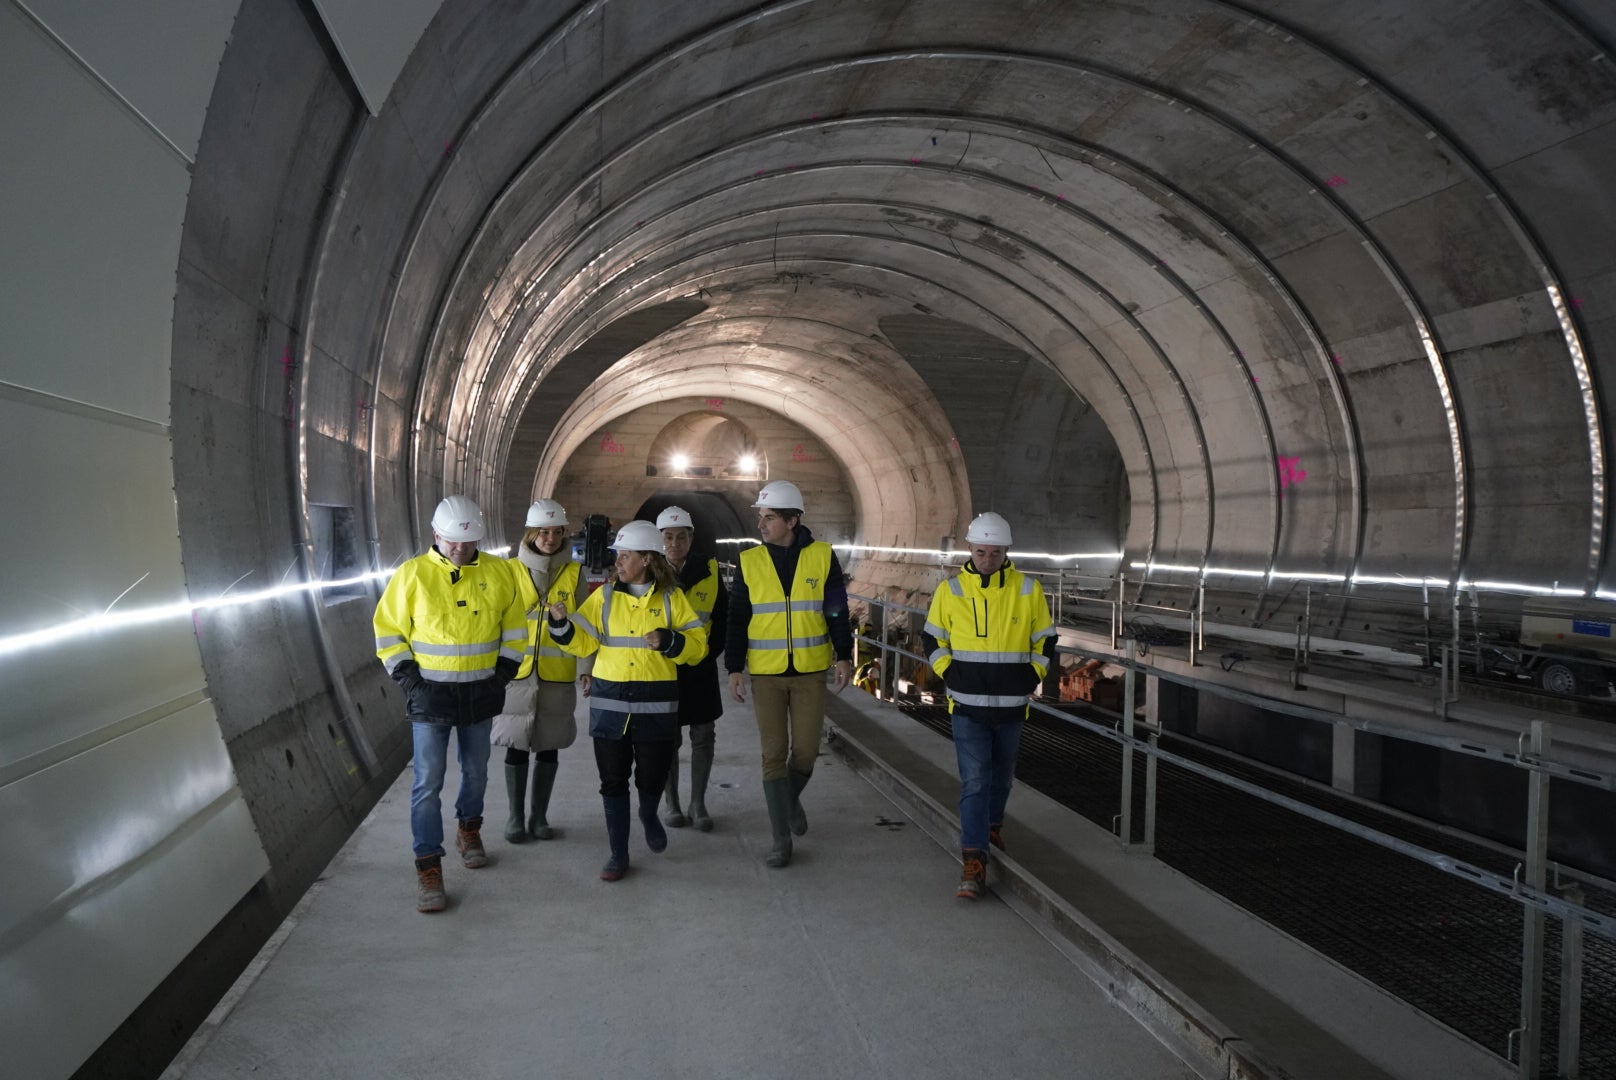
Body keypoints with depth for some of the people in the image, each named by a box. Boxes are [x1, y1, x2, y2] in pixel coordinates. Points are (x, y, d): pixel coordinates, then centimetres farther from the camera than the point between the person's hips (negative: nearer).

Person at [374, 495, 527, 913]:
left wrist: (505, 669, 3)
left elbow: (515, 623, 10)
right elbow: (387, 627, -2)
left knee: (476, 771, 17)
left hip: (481, 692, 3)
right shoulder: (413, 574, -8)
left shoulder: (498, 573, -1)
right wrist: (408, 677, -8)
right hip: (430, 694, -3)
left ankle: (469, 829, 42)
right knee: (428, 781, -4)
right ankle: (428, 866, 3)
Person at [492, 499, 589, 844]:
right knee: (517, 747, 6)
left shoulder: (573, 573, 2)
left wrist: (586, 668, -3)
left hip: (558, 676, 1)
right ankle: (515, 817, 20)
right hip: (517, 673, -1)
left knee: (548, 747, 9)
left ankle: (539, 816, 23)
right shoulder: (511, 571, 0)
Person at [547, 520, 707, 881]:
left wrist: (669, 641, -18)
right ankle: (618, 854, 19)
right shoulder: (604, 597, 5)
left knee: (652, 776, 7)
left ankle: (648, 815, 42)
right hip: (609, 702, 2)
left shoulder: (672, 598, 1)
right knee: (613, 779, 5)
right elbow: (583, 643, 4)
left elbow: (698, 645, 0)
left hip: (656, 704, -1)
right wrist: (561, 623, -13)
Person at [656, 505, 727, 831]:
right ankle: (672, 804, 20)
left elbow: (723, 617, 5)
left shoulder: (708, 570, -1)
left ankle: (698, 804, 15)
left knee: (704, 735, 3)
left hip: (700, 667, 1)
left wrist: (710, 649, -4)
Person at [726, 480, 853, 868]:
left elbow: (837, 611, 3)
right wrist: (734, 667, -1)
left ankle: (791, 799, 35)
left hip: (810, 671, 0)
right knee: (774, 753, 1)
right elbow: (737, 618, 3)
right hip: (765, 674, 0)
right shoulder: (749, 562, 0)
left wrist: (844, 655, -2)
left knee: (805, 749, 2)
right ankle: (781, 839, 10)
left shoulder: (822, 556, -3)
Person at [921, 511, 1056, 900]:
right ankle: (974, 863, -7)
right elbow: (932, 639, 8)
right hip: (967, 707, -2)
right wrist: (948, 672, -4)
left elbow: (1045, 642, 9)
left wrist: (1031, 677, -1)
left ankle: (991, 824, 46)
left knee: (1001, 775, 19)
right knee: (974, 781, -8)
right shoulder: (950, 590, -3)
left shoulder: (1028, 590, -2)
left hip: (1011, 707, 2)